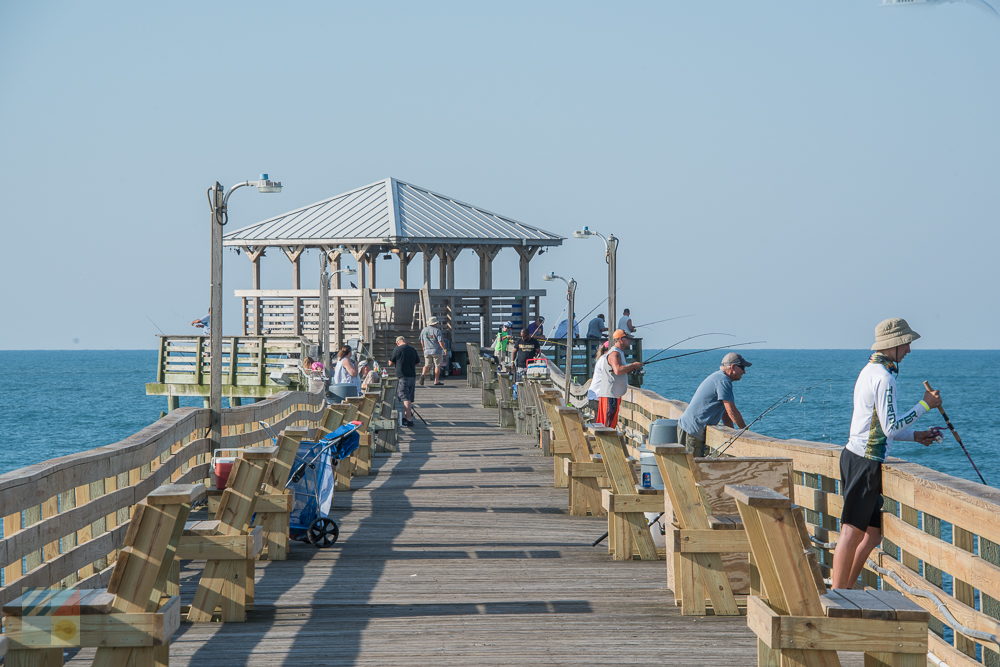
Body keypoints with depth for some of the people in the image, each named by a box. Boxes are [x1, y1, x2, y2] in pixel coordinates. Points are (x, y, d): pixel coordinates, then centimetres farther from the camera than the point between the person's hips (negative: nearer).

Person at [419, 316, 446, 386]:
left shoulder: (424, 330, 3)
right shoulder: (437, 331, -11)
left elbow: (422, 341, 12)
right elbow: (441, 341, -16)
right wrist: (444, 349, -1)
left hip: (427, 351, 4)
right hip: (436, 351, -4)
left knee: (427, 365, 11)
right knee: (437, 366, 7)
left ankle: (423, 374, -18)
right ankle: (436, 381, 8)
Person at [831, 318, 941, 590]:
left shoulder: (869, 371, 16)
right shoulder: (884, 377, -15)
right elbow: (890, 427, -19)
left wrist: (915, 435, 19)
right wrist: (924, 405, -12)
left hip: (855, 455, 10)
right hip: (866, 462, -10)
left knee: (874, 531, 13)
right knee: (852, 531, -8)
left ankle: (843, 589, 16)